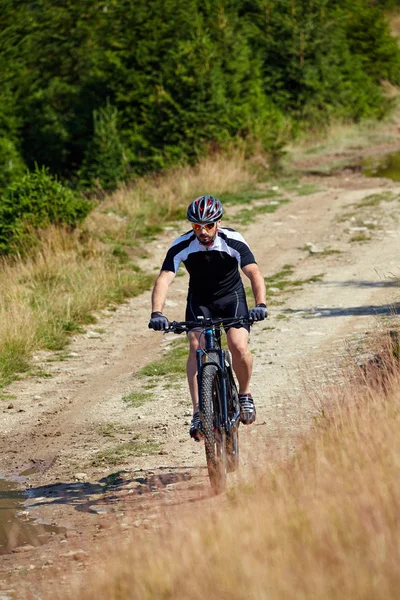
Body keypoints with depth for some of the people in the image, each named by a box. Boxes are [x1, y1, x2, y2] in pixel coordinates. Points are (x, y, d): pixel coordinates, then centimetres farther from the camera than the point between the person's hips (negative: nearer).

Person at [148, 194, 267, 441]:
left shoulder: (233, 241, -25)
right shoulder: (182, 246, -22)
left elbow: (254, 273, -33)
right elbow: (164, 280, -30)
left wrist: (260, 304, -51)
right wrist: (157, 313, -47)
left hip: (232, 296, -1)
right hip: (200, 300, 1)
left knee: (239, 346, -22)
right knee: (197, 347, -21)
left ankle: (245, 393, 6)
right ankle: (198, 413, -20)